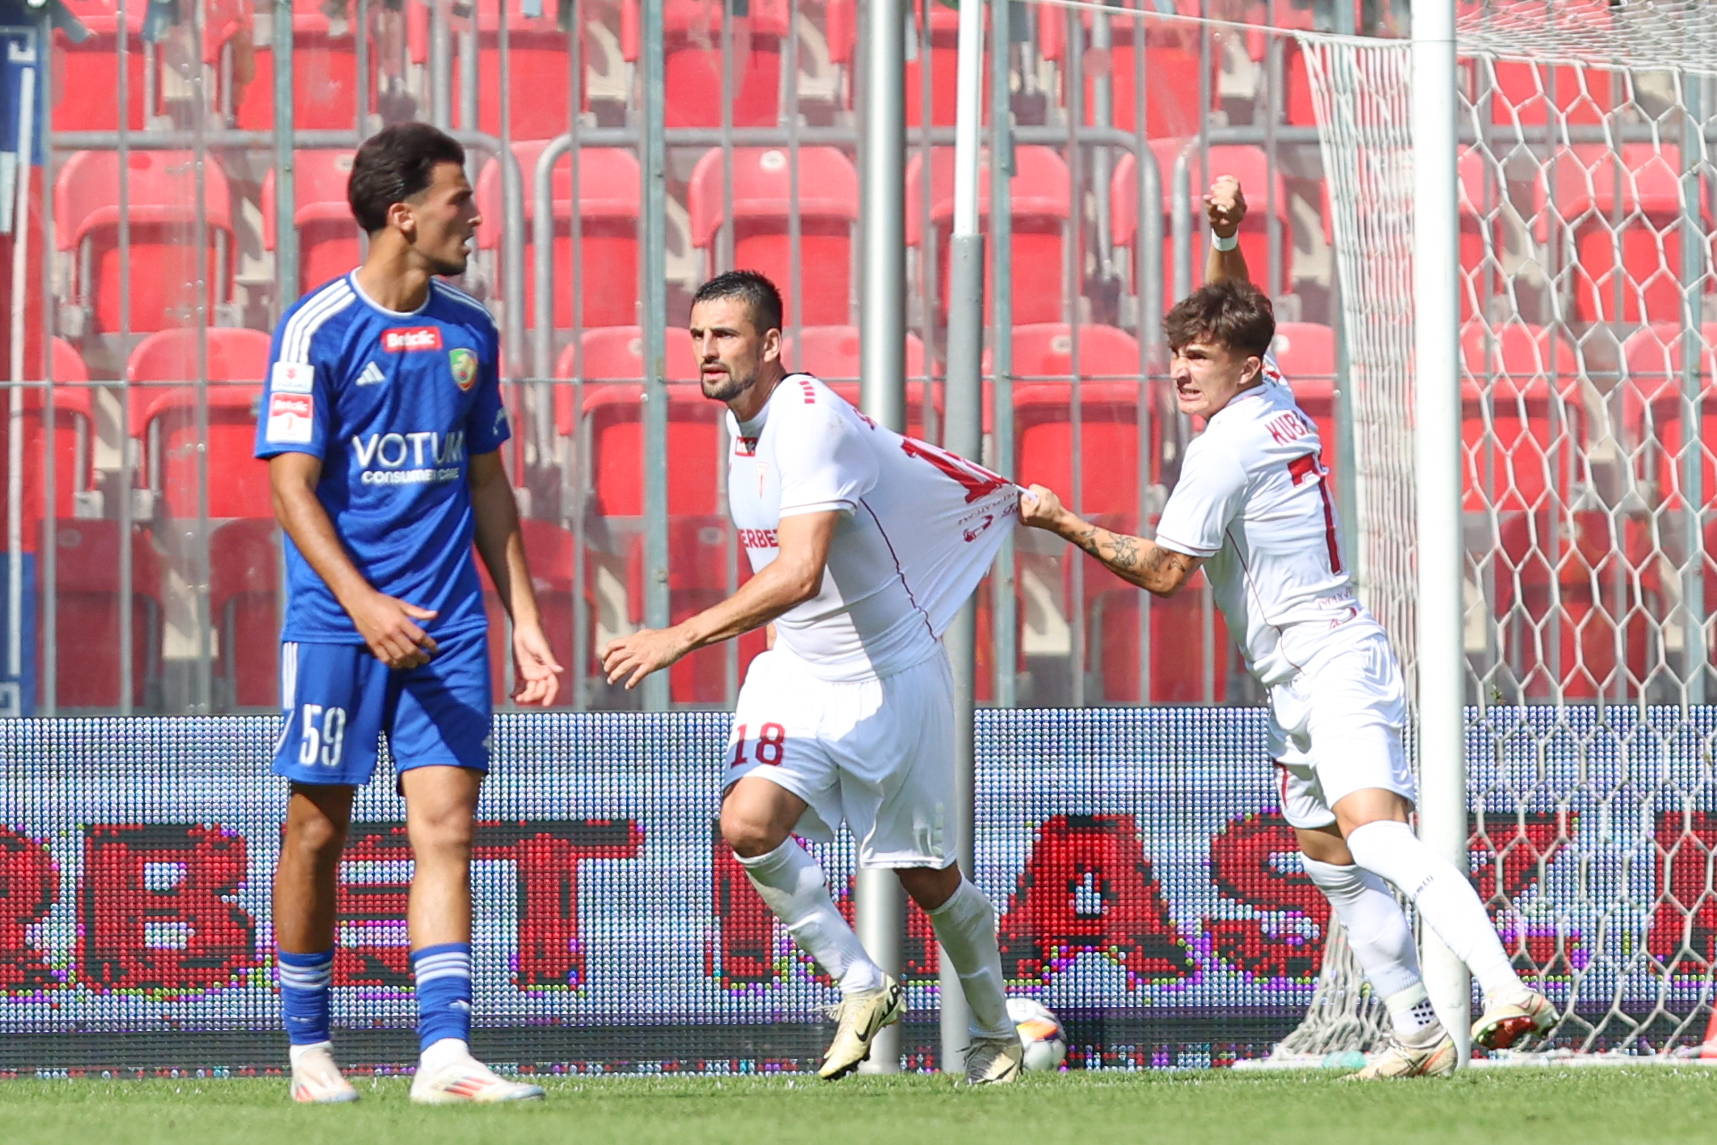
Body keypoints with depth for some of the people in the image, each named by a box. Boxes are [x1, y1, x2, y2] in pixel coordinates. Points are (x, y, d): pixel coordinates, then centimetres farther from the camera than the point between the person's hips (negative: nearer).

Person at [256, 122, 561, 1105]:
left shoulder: (470, 331, 10)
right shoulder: (316, 329, -6)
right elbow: (292, 485, -10)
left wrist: (524, 618, 13)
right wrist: (363, 603, -21)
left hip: (448, 626, 4)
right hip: (336, 620, -4)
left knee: (446, 825, -7)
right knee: (319, 831, 3)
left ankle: (446, 1053, -13)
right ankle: (310, 1050, 16)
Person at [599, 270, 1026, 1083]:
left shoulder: (810, 422, -26)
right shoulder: (743, 428, 2)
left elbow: (800, 573, -38)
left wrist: (682, 636, -42)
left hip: (892, 673, -6)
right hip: (795, 673, 6)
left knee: (926, 877, 5)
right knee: (748, 824, -21)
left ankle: (994, 1031, 30)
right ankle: (861, 986, -4)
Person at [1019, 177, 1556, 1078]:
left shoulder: (1223, 451, -14)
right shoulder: (1274, 403, 12)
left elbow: (1165, 572, -11)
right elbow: (1239, 320, 32)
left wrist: (1063, 523, -4)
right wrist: (1226, 241, 16)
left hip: (1332, 664, -11)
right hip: (1303, 679, 11)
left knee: (1377, 837, -27)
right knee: (1331, 863, 13)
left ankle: (1508, 991, -43)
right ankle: (1419, 1033, 14)